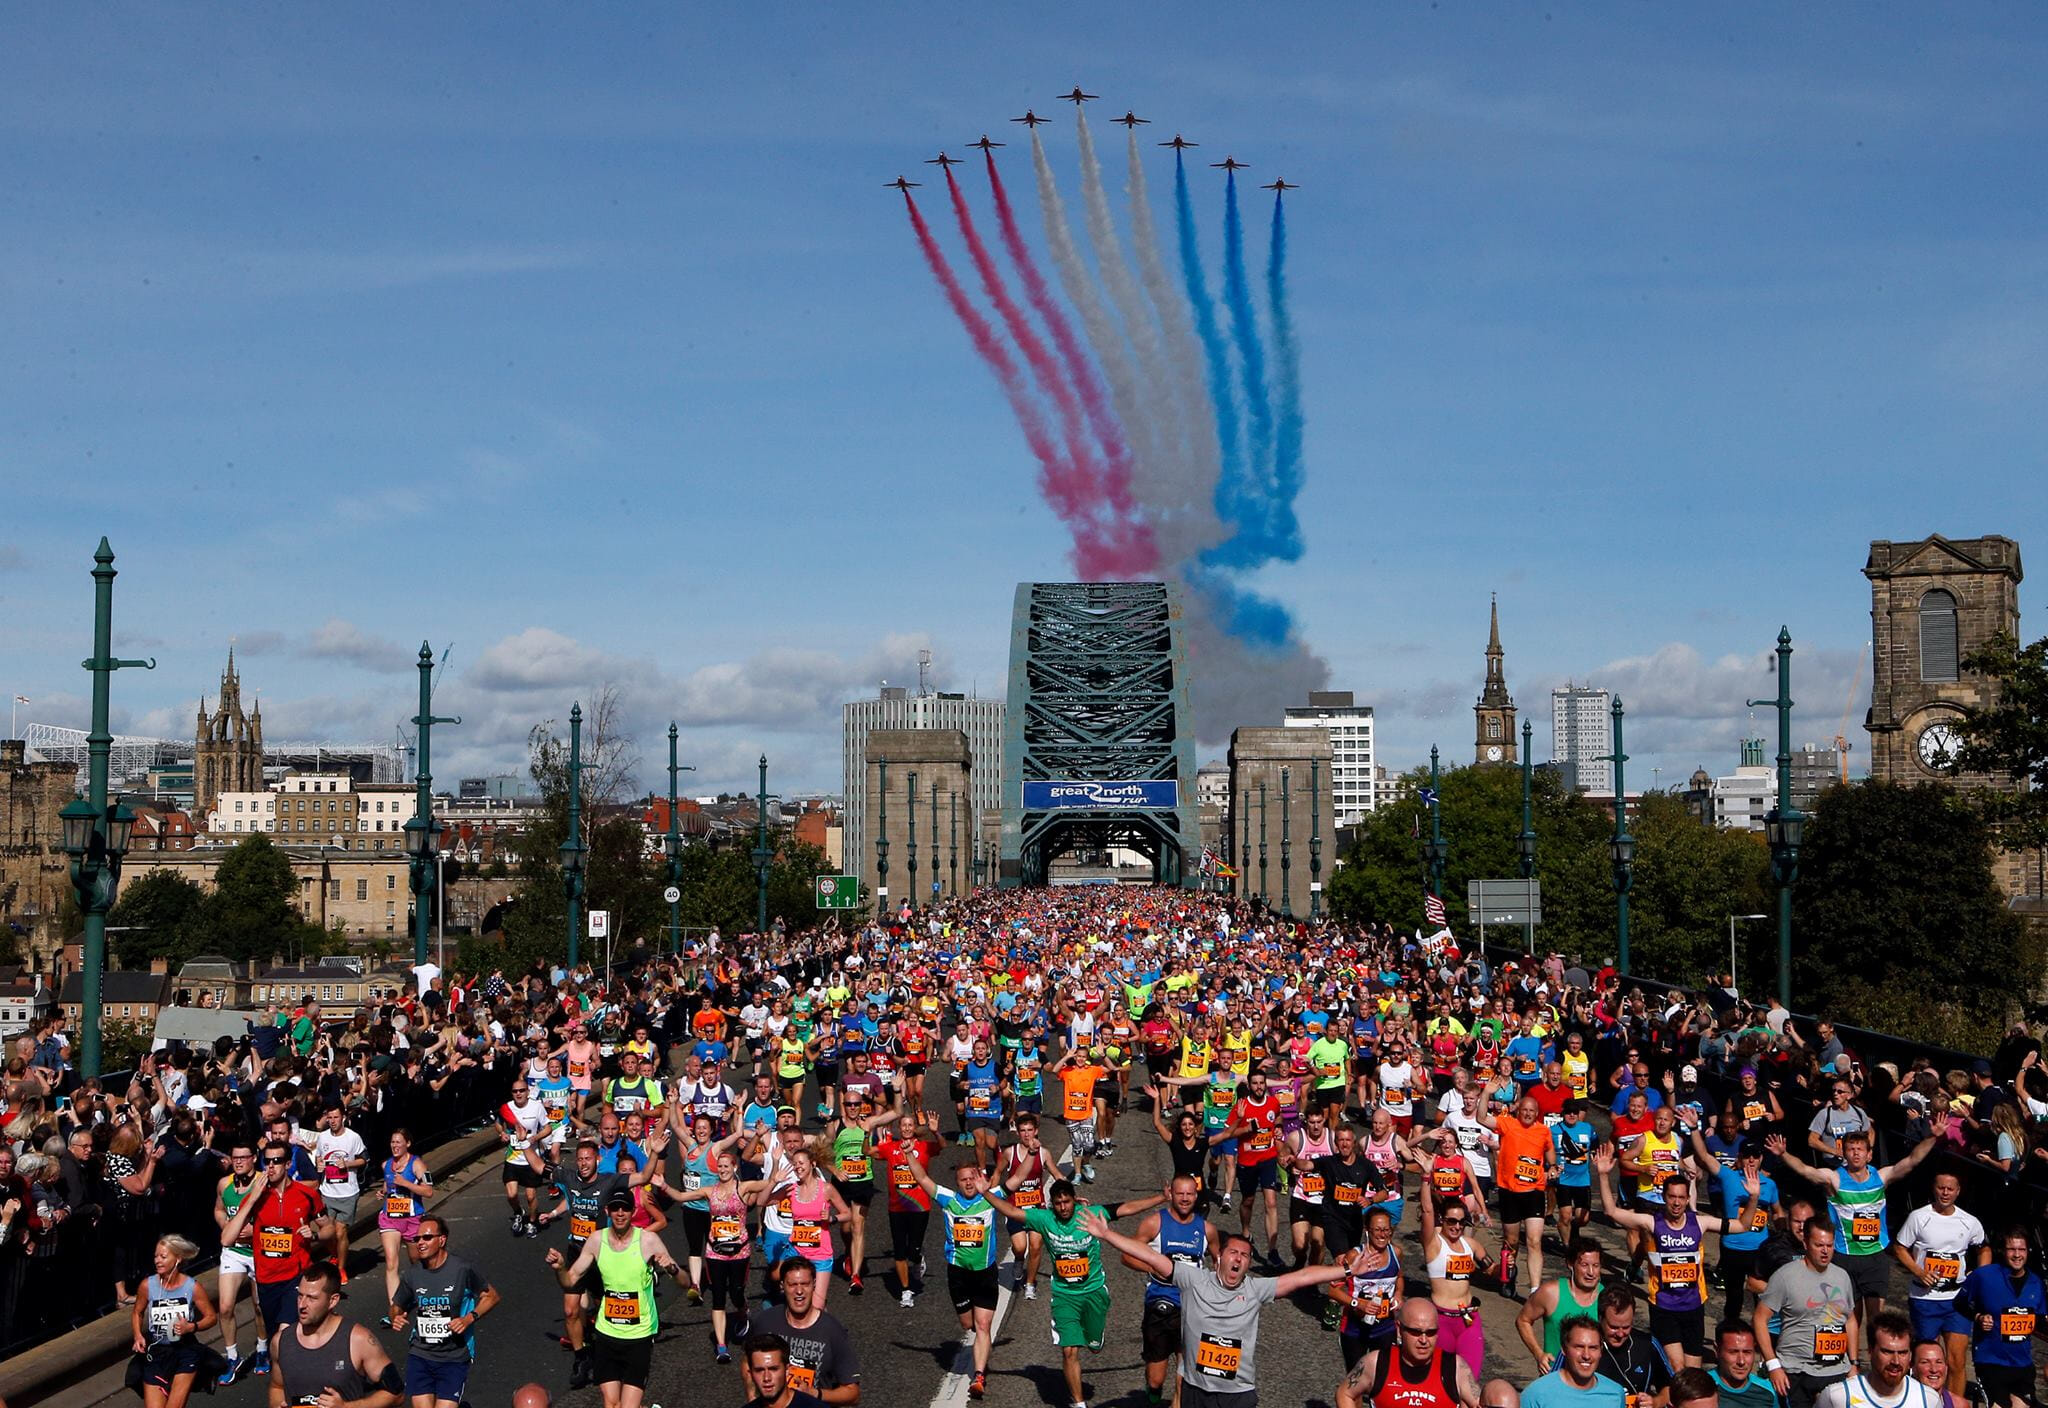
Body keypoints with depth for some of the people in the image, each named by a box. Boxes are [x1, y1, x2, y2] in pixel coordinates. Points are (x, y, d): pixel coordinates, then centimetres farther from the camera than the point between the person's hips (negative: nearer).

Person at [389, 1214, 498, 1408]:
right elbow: (396, 1307, 15)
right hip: (419, 1355, 3)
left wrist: (469, 1318, -13)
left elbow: (492, 1296, 1)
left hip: (454, 1357, -3)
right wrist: (395, 1319, -7)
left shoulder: (462, 1270, -10)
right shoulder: (412, 1274, -1)